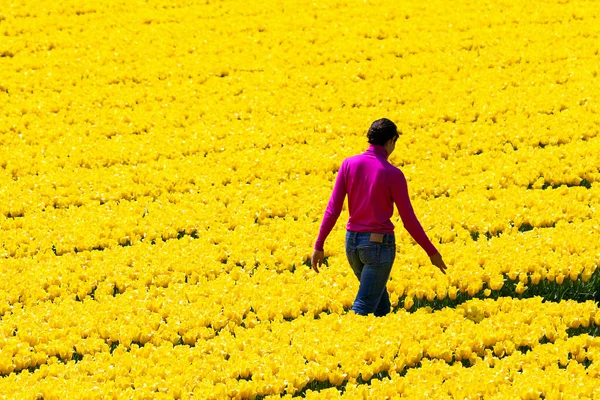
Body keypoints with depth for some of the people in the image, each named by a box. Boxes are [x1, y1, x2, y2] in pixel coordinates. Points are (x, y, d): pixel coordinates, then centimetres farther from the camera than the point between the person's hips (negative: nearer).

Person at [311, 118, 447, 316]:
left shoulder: (349, 164, -3)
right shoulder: (393, 174, -13)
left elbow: (333, 209, -3)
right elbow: (409, 220, -9)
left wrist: (319, 246, 3)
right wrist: (432, 252, 1)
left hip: (352, 241, 5)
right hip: (379, 244, -5)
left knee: (380, 305, 23)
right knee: (363, 308, -2)